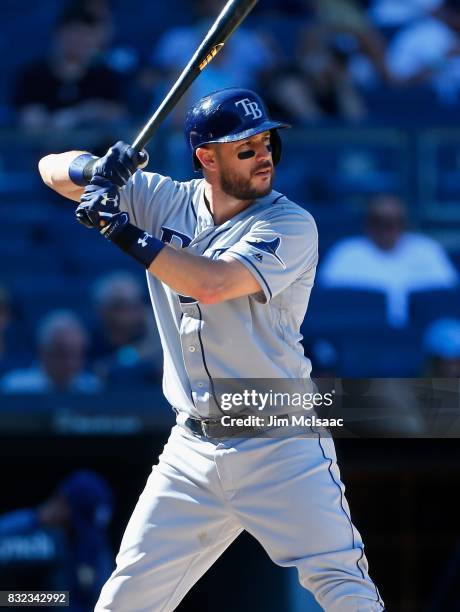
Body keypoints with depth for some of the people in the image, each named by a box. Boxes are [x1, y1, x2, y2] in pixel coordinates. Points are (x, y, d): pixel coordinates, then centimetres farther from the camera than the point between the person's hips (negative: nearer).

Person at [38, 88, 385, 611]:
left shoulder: (290, 225, -10)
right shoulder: (165, 201, 5)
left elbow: (212, 284, -26)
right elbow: (53, 170, 6)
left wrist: (124, 232, -20)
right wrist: (97, 171, -16)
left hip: (282, 449, -4)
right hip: (192, 449, 4)